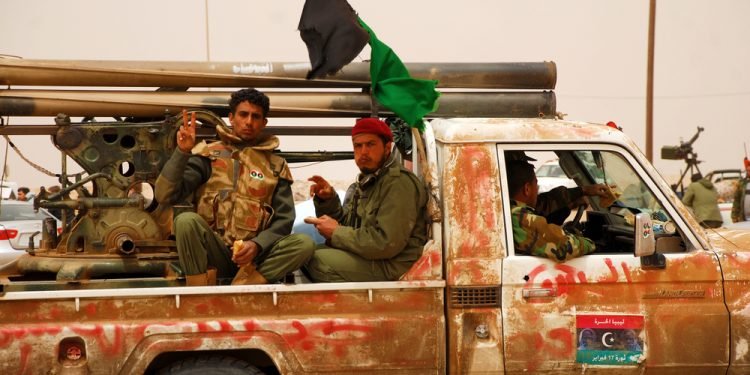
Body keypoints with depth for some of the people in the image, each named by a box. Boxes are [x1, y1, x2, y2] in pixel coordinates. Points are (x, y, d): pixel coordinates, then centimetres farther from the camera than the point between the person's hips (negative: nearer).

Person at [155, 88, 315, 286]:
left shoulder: (275, 166, 12)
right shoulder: (208, 153, 7)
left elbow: (284, 219, 5)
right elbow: (165, 195, -2)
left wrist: (257, 245, -13)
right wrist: (182, 152, -15)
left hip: (251, 256, 2)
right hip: (211, 253, -1)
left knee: (304, 243, -25)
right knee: (186, 220, -32)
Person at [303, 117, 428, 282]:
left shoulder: (399, 182, -15)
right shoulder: (362, 184, 16)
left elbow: (387, 244, -24)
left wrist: (336, 232, -15)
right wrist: (328, 199, -3)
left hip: (392, 267, -9)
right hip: (366, 256, 9)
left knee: (316, 260, -19)